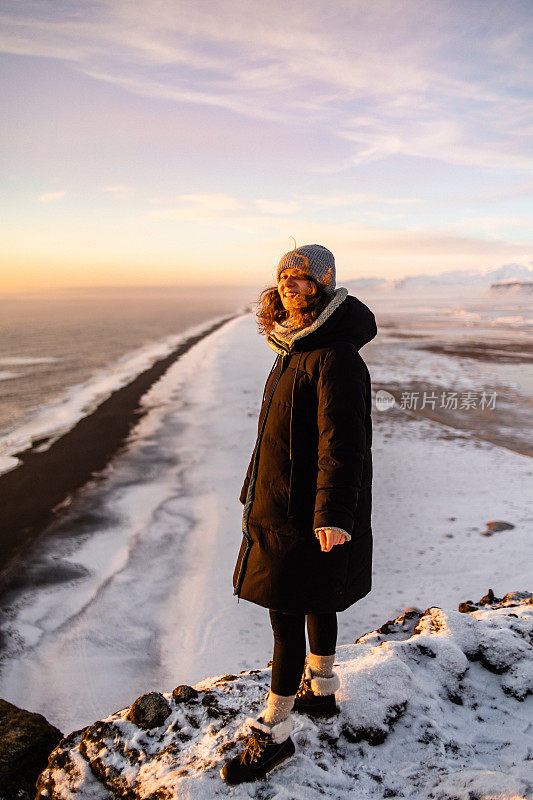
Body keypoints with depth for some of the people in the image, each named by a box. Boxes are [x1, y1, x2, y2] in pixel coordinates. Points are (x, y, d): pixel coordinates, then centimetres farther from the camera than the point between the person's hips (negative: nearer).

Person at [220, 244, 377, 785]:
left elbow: (344, 443, -27)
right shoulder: (296, 348, 10)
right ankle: (321, 691, 41)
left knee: (285, 616, 1)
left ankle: (272, 733, 17)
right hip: (282, 503, 9)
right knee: (315, 603, 22)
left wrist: (332, 515, -34)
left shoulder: (336, 359, -21)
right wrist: (258, 489, 26)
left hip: (307, 515, -9)